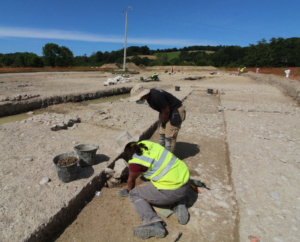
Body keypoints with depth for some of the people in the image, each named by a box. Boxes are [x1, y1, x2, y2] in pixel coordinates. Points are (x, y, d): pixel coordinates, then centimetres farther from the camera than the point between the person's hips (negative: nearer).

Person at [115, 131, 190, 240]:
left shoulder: (135, 161, -15)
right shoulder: (144, 143, 5)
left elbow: (131, 180, 6)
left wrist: (129, 191, 28)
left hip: (171, 191, -7)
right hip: (185, 179, 8)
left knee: (135, 194, 7)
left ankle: (155, 224, -13)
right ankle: (179, 206, 18)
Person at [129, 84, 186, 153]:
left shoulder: (156, 97, -33)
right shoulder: (149, 96, -3)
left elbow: (166, 111, -23)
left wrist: (164, 123, -7)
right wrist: (161, 121, 12)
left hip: (175, 111, -9)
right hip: (167, 111, 9)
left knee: (169, 136, -6)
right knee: (162, 133, 13)